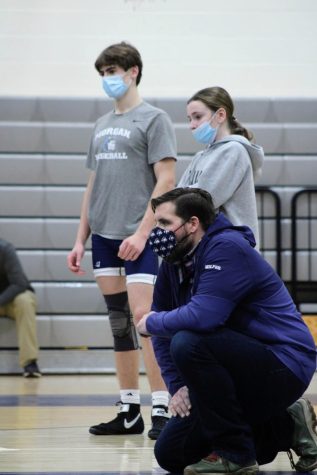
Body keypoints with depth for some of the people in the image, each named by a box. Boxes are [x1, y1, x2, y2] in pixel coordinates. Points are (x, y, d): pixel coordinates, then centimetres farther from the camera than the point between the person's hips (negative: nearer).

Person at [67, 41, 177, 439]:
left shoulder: (154, 119, -3)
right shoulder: (102, 125, 18)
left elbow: (166, 180, -10)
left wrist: (142, 232, -17)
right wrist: (80, 239, 15)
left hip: (139, 238, -7)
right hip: (104, 237, 7)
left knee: (144, 319, -14)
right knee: (119, 324, 8)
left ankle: (162, 410, -11)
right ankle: (129, 412, 12)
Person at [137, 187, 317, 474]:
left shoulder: (227, 249, -19)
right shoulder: (174, 263, 7)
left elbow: (203, 316, -33)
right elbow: (164, 334, 8)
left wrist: (151, 323, -16)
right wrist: (177, 386, -6)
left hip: (285, 366, -10)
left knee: (188, 343, -31)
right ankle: (286, 428, 16)